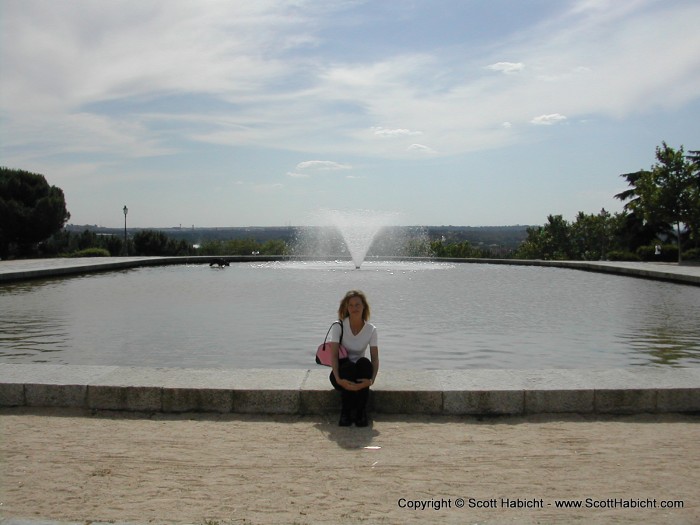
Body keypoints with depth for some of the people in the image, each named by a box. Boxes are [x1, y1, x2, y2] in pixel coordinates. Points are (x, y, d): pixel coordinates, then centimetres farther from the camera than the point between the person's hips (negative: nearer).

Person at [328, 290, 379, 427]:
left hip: (360, 374, 2)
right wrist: (338, 379, -36)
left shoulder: (371, 329, -5)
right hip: (342, 372, -2)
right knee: (348, 366, -36)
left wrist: (372, 379, -32)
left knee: (364, 362, -32)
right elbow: (333, 355, -19)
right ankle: (345, 413, -21)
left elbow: (375, 358, -12)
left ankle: (361, 413, -23)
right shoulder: (338, 326, -10)